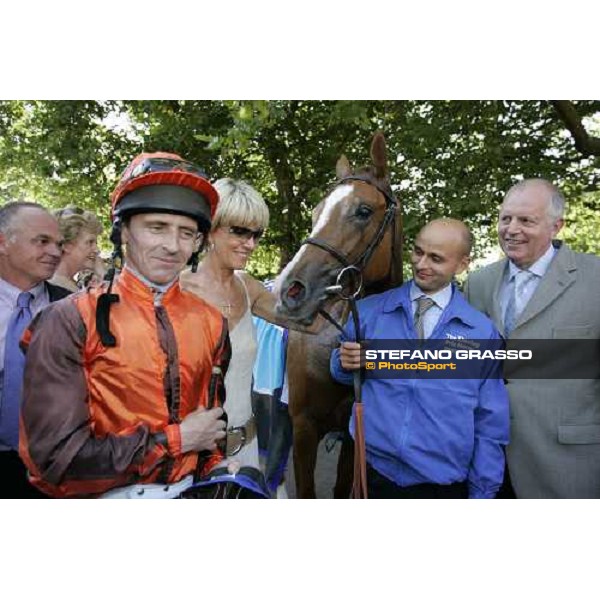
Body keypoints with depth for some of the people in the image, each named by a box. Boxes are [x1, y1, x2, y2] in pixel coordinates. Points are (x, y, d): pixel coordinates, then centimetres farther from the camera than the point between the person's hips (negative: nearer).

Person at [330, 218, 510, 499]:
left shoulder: (482, 331, -3)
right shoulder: (368, 311, -2)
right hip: (372, 474, 1)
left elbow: (490, 422, 1)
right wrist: (346, 363, -13)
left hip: (443, 483, 0)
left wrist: (482, 492, 1)